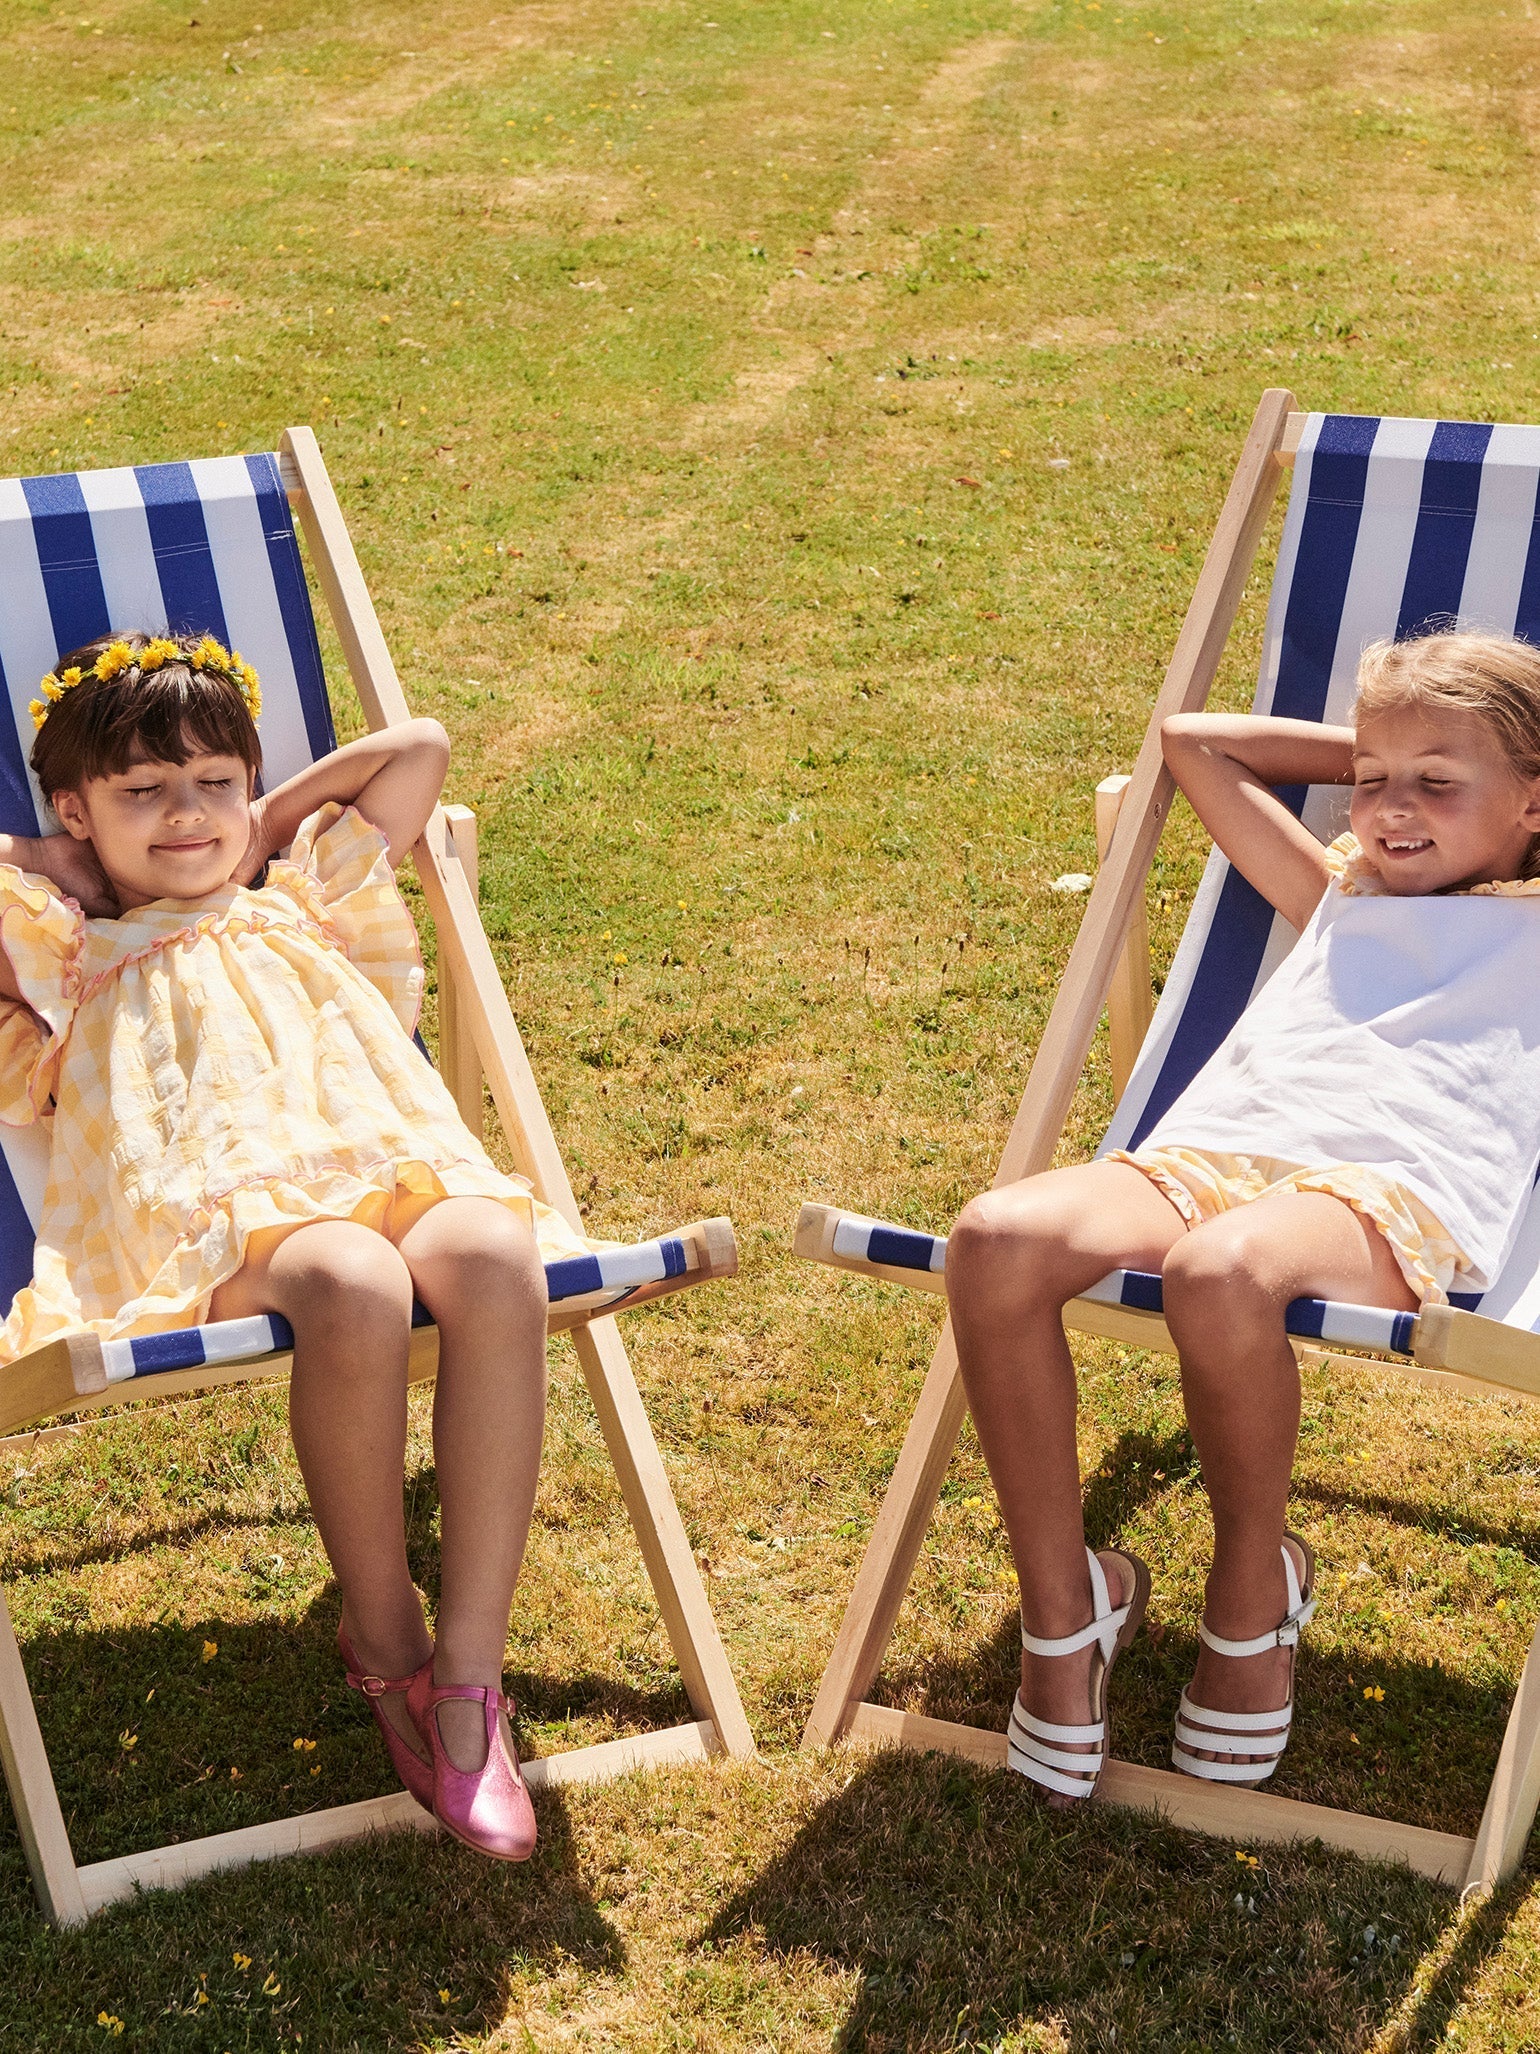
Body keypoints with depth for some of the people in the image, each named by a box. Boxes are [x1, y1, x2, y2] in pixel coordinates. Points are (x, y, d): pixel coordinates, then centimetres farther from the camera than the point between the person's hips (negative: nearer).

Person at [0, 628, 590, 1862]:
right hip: (220, 1207, -2)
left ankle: (472, 1660, -31)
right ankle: (383, 1643, -19)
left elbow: (418, 747, 38)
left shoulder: (306, 900, 36)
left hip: (397, 1161, 3)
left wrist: (267, 829, 37)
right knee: (351, 1288, -39)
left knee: (493, 1263, -35)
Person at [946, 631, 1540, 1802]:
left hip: (1397, 1190, -5)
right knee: (998, 1240, -28)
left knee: (1220, 1270, -41)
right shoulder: (1342, 896, 37)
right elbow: (1193, 740, 45)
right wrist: (1370, 753, 41)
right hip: (1213, 1157, 5)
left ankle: (1255, 1593, -11)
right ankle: (1062, 1606, -12)